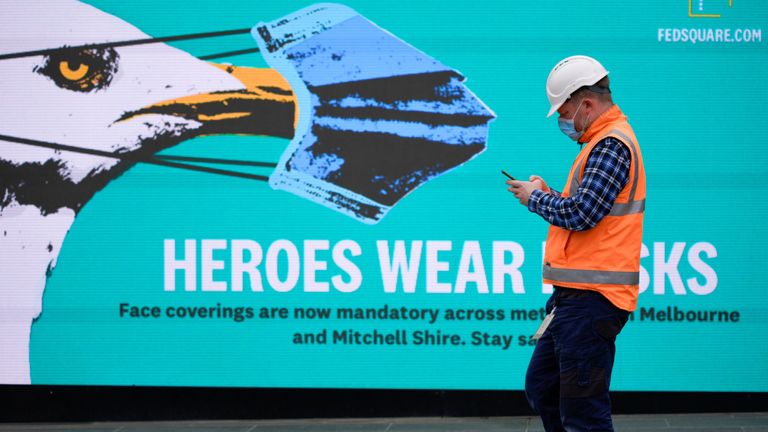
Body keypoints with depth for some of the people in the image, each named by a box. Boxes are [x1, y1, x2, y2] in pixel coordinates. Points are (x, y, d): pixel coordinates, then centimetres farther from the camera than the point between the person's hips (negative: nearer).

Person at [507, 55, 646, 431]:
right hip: (575, 297, 11)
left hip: (591, 300, -11)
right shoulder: (604, 141, 19)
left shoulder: (612, 144, -14)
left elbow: (581, 214, -22)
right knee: (541, 388, 18)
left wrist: (536, 198, -6)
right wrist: (549, 195, 9)